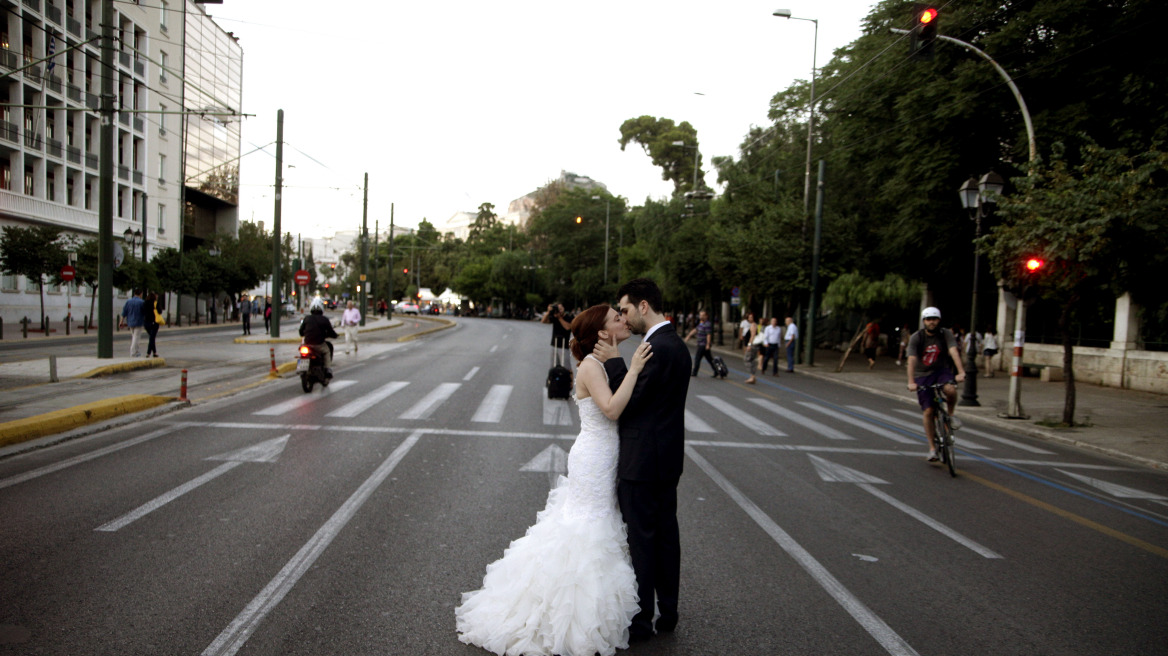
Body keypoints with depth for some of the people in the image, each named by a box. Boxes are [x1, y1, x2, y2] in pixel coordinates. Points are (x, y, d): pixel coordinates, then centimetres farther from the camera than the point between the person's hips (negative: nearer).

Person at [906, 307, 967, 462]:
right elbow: (912, 360, -21)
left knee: (951, 389, -33)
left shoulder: (946, 334, -9)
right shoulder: (916, 337, -12)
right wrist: (911, 382, -33)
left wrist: (961, 372, -40)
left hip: (941, 371, 1)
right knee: (928, 411, -7)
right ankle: (932, 447, 5)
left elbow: (954, 352, -24)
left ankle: (950, 414, -1)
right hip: (923, 375, 0)